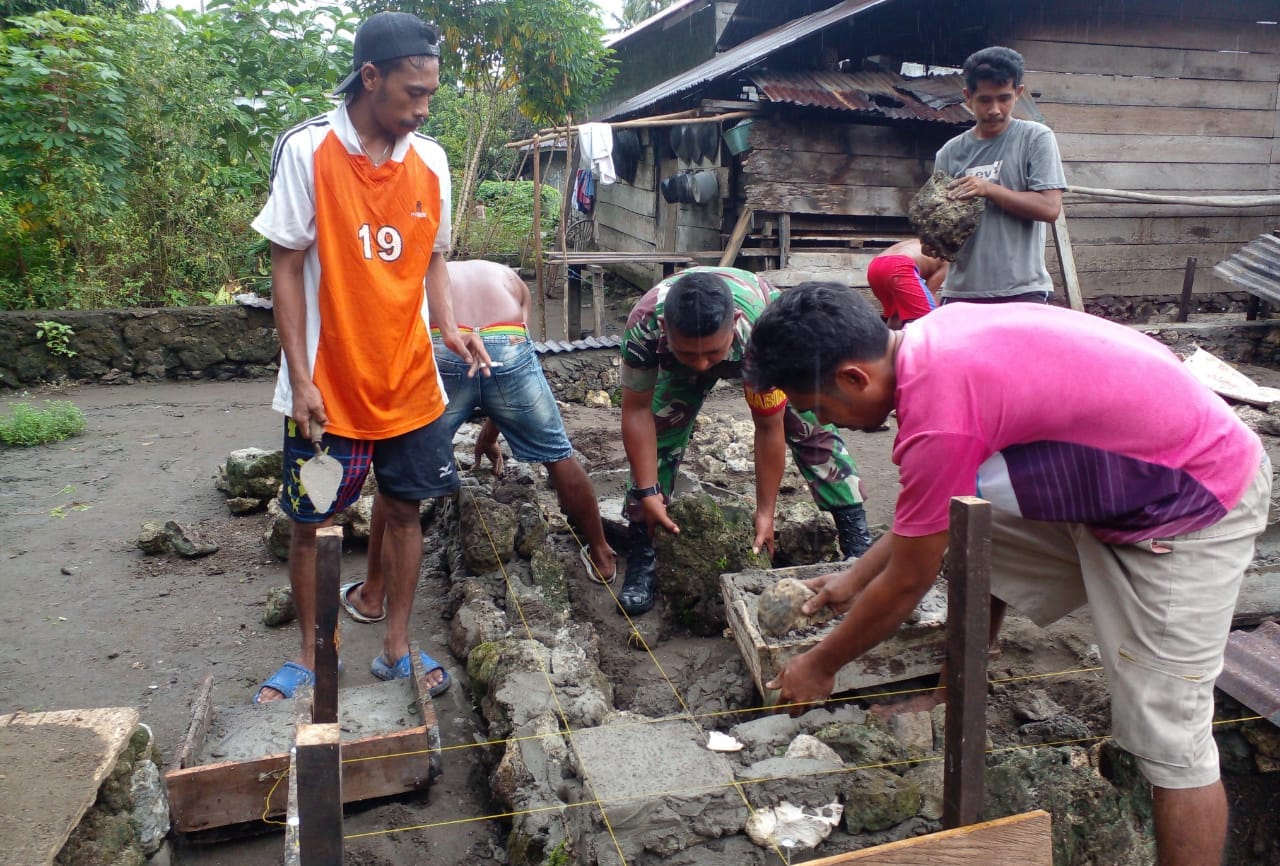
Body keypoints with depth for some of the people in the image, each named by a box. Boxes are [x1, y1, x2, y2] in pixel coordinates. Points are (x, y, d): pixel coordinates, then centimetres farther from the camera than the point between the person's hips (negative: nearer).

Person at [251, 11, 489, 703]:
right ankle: (311, 654, 28)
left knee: (404, 511, 11)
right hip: (328, 387, -3)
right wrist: (299, 376, -11)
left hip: (409, 384, 4)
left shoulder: (429, 160, 2)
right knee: (310, 524, 8)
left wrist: (449, 327, -7)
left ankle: (396, 647, 27)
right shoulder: (308, 151, -11)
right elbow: (286, 267, -8)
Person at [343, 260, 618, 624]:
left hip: (440, 350, 0)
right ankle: (602, 557, 35)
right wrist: (489, 434, 41)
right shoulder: (511, 280, 36)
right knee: (559, 455, 21)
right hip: (509, 348, 1)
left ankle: (372, 594, 22)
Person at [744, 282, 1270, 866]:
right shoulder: (931, 338, -4)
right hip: (1122, 475, 9)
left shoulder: (938, 418, -31)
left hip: (1196, 509, -9)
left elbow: (906, 584, -16)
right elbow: (930, 505, 11)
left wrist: (820, 667, 0)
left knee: (1170, 738, -4)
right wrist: (857, 576, 18)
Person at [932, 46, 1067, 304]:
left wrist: (988, 189, -15)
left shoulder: (1036, 138, 1)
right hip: (961, 290, 4)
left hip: (1022, 290, -3)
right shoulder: (951, 152, 9)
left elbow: (1050, 207, -7)